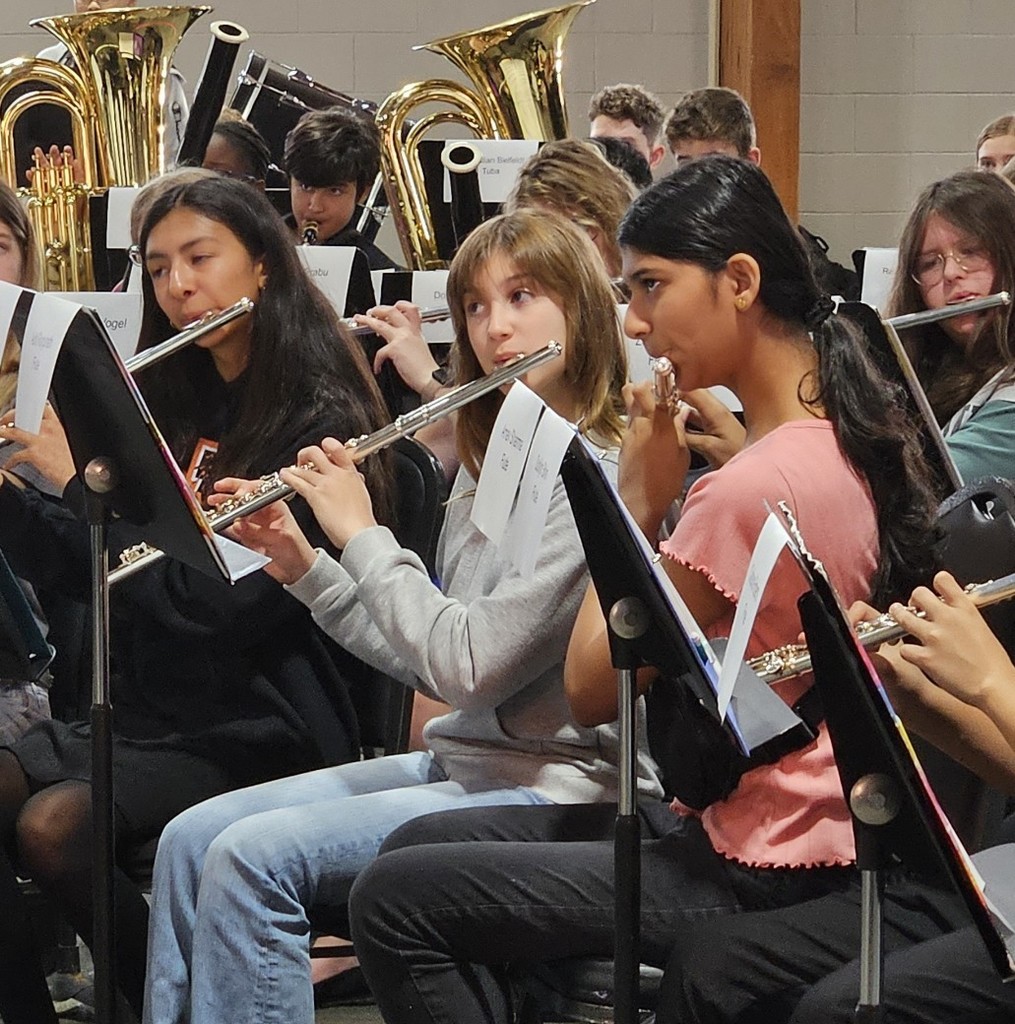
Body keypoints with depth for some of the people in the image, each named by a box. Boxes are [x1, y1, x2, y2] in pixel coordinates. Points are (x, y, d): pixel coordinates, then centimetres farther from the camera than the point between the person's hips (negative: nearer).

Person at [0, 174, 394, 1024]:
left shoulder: (319, 421, -9)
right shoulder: (169, 404, 13)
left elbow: (222, 598, -20)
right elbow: (81, 570, 14)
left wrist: (87, 481, -20)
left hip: (262, 724, -7)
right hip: (148, 704, 7)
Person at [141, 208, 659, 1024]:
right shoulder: (487, 465, 13)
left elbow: (471, 665, -22)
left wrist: (361, 533, -13)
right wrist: (303, 565, 7)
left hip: (556, 787, -9)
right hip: (462, 763, 9)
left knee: (254, 858, -22)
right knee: (192, 839, -2)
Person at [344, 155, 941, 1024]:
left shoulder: (753, 486, -25)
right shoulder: (856, 438, 4)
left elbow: (591, 688, -16)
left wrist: (638, 500, -11)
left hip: (757, 870, -10)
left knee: (393, 903, -9)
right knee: (419, 846, 14)